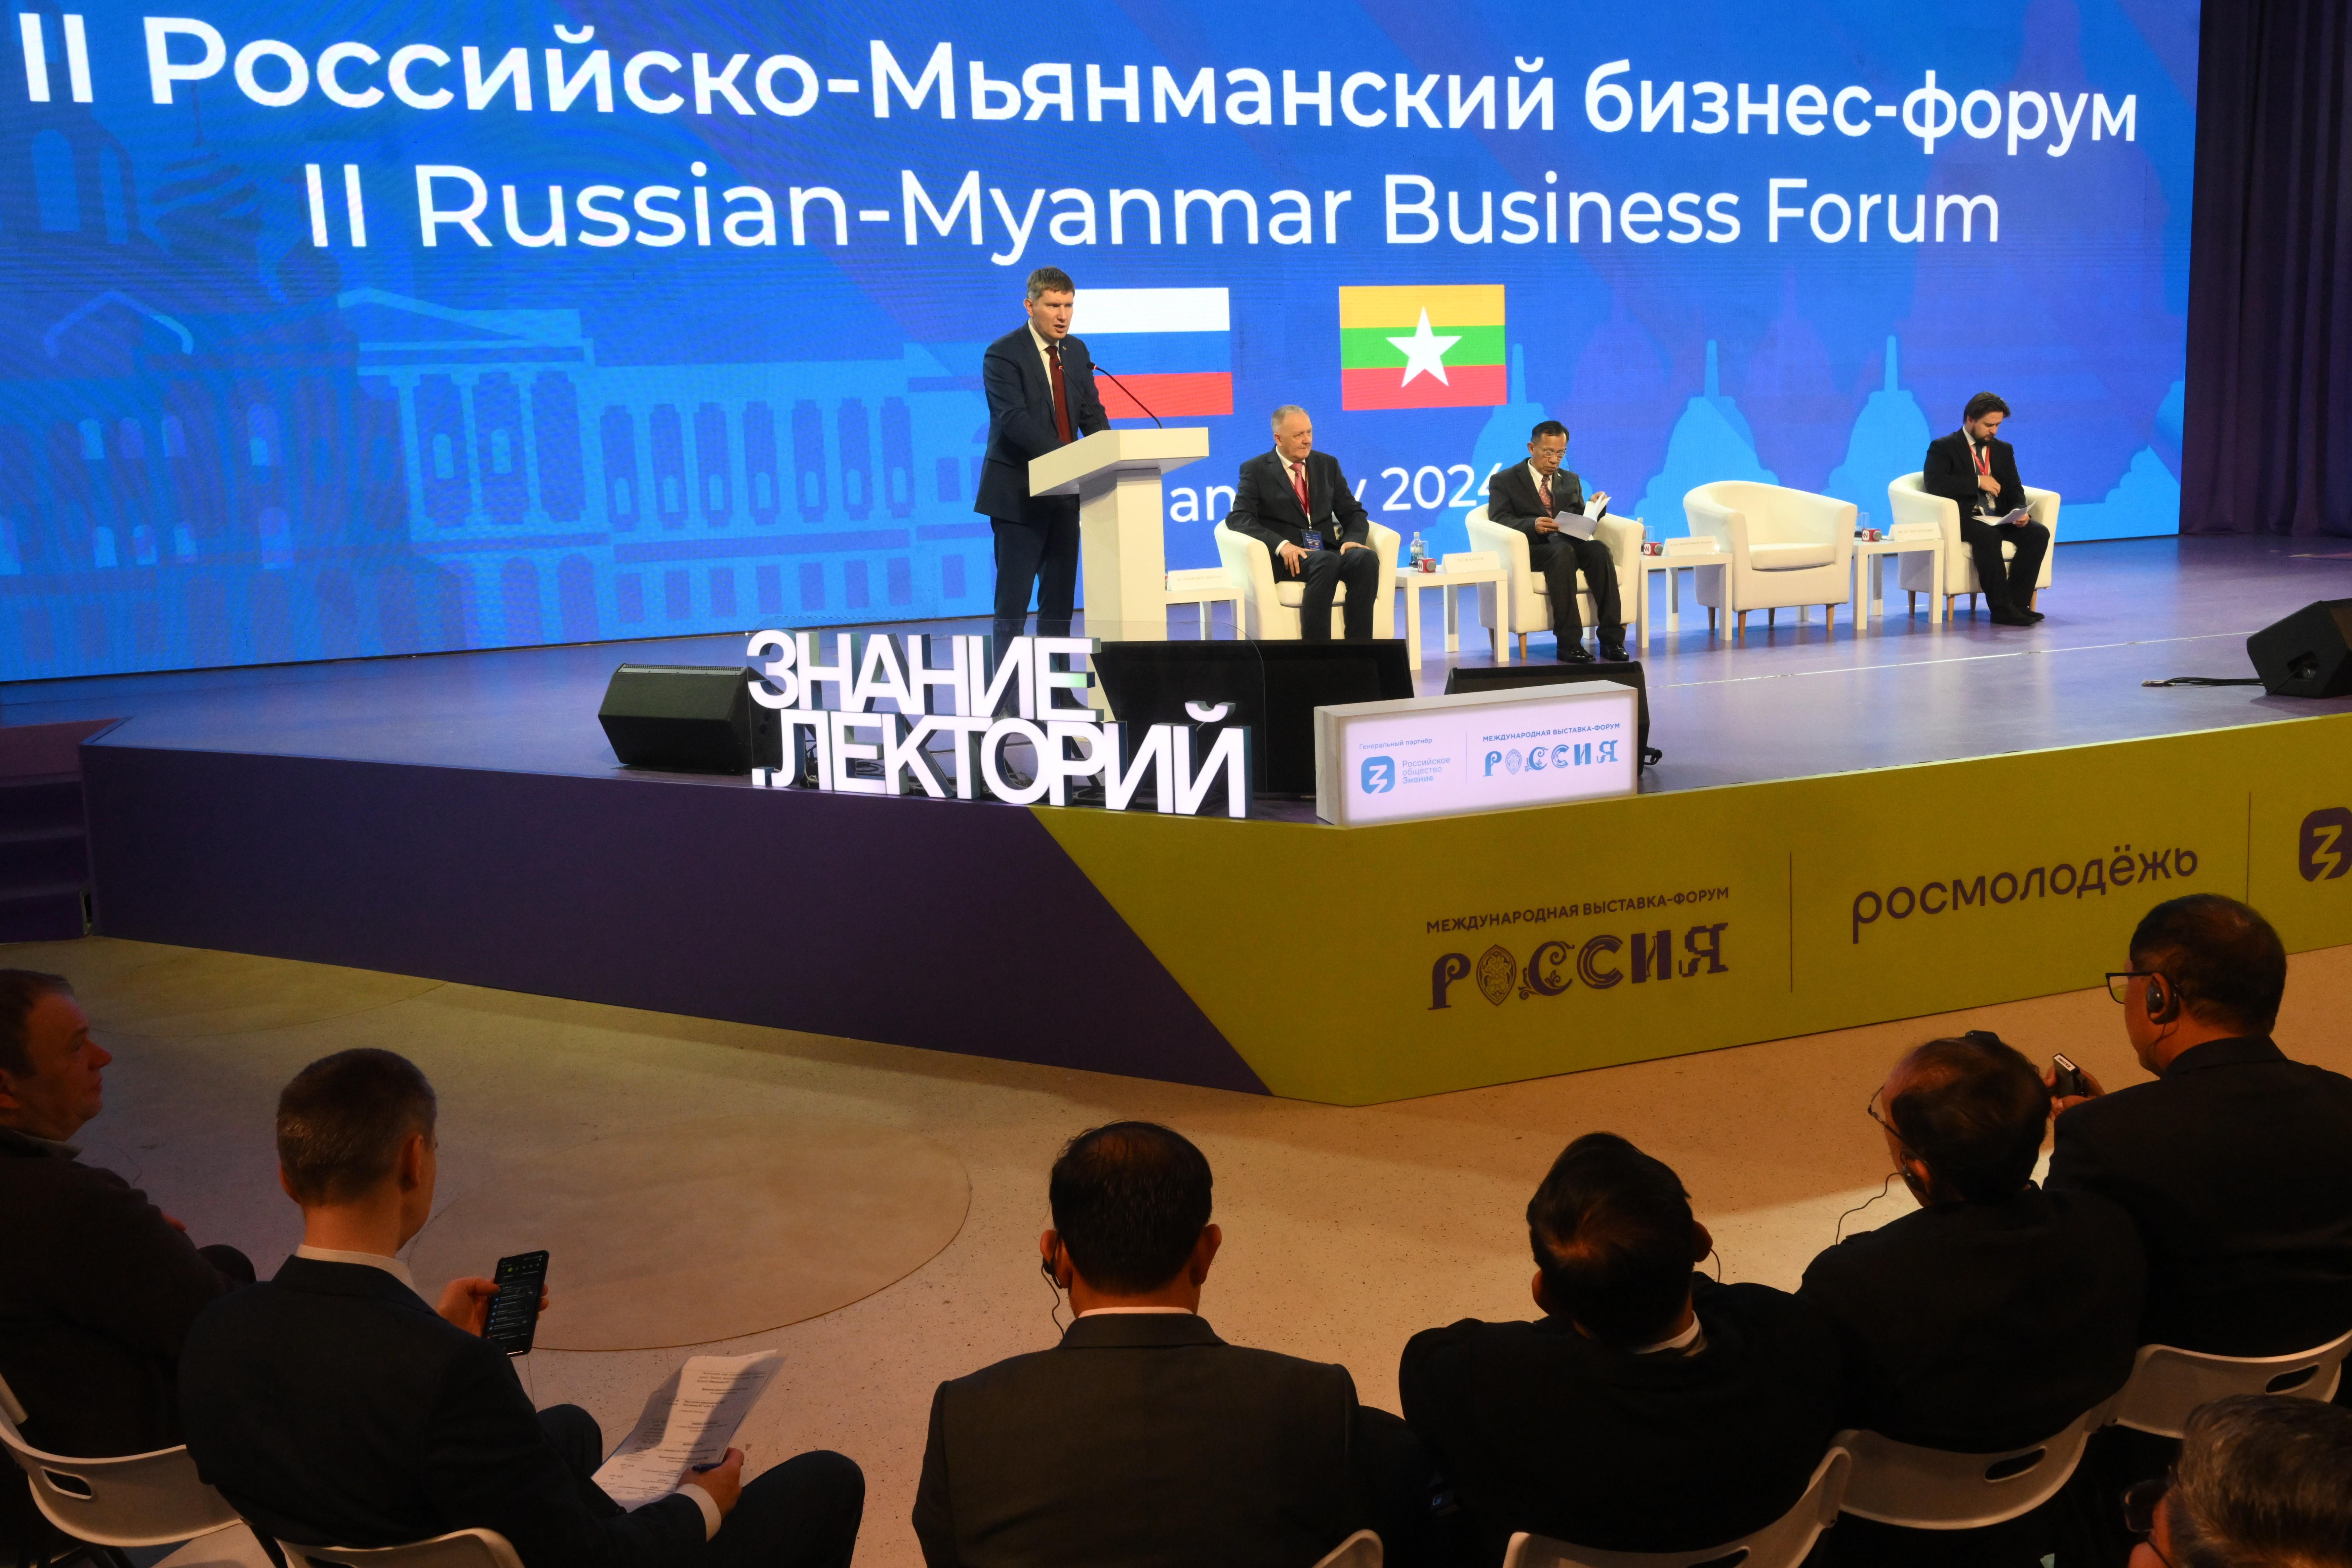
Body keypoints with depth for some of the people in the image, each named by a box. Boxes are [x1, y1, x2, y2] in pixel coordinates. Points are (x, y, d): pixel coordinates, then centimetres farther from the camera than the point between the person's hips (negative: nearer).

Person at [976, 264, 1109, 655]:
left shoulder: (1077, 351, 12)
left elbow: (1092, 413, 10)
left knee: (1061, 596, 9)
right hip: (1018, 493, -6)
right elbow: (1014, 420, -21)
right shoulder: (1003, 354, -10)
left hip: (1064, 491, 7)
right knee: (1013, 600, -4)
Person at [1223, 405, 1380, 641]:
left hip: (1328, 549, 4)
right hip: (1286, 559, -4)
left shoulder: (1328, 464, 19)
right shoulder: (1256, 470, 6)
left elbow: (1353, 512, 17)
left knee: (1367, 558, -28)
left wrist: (1353, 539, -8)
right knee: (1327, 562, -36)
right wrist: (1281, 545, -23)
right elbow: (1238, 518, -6)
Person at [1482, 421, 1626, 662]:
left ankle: (1612, 639, -33)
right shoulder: (1503, 480, 10)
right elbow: (1499, 520, -5)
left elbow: (1582, 521, 20)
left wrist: (1594, 508, -3)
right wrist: (1533, 525, -23)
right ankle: (1569, 643, -39)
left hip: (1571, 543, 4)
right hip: (1532, 549, -4)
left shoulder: (1571, 480, 25)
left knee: (1599, 549, -30)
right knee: (1563, 552, -37)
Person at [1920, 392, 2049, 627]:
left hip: (1999, 519, 6)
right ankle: (2002, 609, -34)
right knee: (1988, 536, -37)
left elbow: (2015, 490, 15)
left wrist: (2020, 513, -8)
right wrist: (1977, 481, -17)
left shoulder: (2004, 450, 19)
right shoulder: (1943, 448, 2)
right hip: (1963, 519, -6)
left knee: (2039, 533, -21)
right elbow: (1934, 484, -15)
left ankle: (2018, 603, -22)